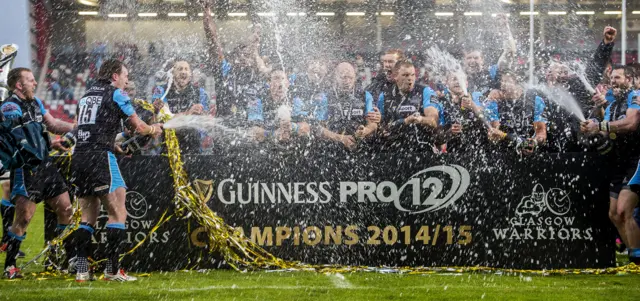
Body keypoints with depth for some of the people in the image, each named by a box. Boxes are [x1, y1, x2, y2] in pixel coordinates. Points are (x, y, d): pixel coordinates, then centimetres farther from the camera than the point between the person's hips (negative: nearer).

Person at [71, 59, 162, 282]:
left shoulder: (87, 95, 20)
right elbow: (138, 127, 3)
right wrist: (154, 130, 23)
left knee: (88, 216, 14)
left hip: (79, 157, 7)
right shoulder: (116, 94, 1)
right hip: (100, 157, -7)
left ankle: (81, 270, 7)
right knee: (118, 213, -2)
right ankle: (112, 270, -7)